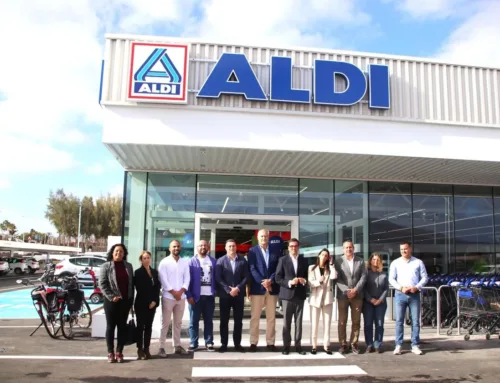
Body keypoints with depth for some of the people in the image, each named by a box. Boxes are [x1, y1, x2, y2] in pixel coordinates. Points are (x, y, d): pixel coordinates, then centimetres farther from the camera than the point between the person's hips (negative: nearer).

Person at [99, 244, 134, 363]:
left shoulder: (128, 266, 9)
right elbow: (102, 284, -7)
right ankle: (110, 352, 13)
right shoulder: (106, 266, -2)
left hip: (125, 300, 3)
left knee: (122, 326, 7)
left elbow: (131, 283, 11)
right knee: (110, 326, 4)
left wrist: (131, 299, 4)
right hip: (111, 301, -3)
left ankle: (119, 352, 15)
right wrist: (111, 297, -14)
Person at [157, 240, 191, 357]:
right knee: (165, 323, -1)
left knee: (178, 322, 11)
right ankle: (161, 347, 5)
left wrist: (181, 291, -9)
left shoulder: (185, 262, 9)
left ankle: (177, 345, 19)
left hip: (181, 296, 4)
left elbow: (187, 278, 4)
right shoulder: (164, 262, -3)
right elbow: (163, 279, -9)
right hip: (168, 297, -4)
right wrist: (173, 292, -12)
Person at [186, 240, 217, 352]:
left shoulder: (213, 261, 9)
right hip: (196, 296, -3)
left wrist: (215, 292, 1)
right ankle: (193, 343, 10)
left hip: (209, 296, 3)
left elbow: (216, 278, 11)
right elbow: (187, 279, -4)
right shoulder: (192, 261, -1)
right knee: (194, 321, 2)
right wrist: (189, 295, -11)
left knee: (209, 320, 9)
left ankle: (209, 343, 15)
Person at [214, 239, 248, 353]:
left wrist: (238, 288, -12)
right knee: (224, 321, 4)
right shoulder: (220, 261, 1)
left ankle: (237, 343, 16)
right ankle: (224, 344, 13)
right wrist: (228, 290, -13)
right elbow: (218, 278, -5)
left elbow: (246, 277, 2)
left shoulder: (243, 260, 5)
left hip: (239, 294, 1)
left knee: (238, 321, 6)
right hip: (225, 295, -1)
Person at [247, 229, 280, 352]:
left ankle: (270, 342, 15)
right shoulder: (252, 251, 2)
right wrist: (263, 282, -16)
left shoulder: (275, 251, 9)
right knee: (255, 317, 2)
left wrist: (270, 280, -13)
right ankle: (253, 342, 9)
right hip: (257, 288, -2)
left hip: (272, 288, 3)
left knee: (271, 317, 7)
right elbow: (252, 269, -7)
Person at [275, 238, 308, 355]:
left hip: (300, 295, 2)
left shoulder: (304, 260, 10)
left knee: (299, 322, 6)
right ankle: (286, 346, 11)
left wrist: (304, 280, -8)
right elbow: (278, 278, -3)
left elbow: (307, 276, 14)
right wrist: (289, 282, -17)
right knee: (286, 322, 2)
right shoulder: (283, 260, 1)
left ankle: (298, 345, 14)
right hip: (287, 294, -2)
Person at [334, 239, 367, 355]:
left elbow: (363, 277, 1)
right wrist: (346, 291, -15)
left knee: (356, 321, 5)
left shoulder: (360, 261, 8)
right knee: (342, 321, 1)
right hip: (343, 295, -2)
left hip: (357, 295, 2)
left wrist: (355, 290, -11)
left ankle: (354, 344, 15)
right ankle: (343, 344, 9)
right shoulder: (338, 261, 1)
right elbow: (337, 278, -5)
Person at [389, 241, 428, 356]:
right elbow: (391, 279, 2)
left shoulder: (418, 262, 6)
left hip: (414, 295, 0)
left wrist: (417, 287, -10)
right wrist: (401, 288, -12)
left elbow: (425, 277, 5)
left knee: (415, 321, 2)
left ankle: (415, 345, 11)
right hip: (400, 294, 0)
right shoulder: (395, 263, 5)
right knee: (399, 321, 0)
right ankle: (398, 345, 5)